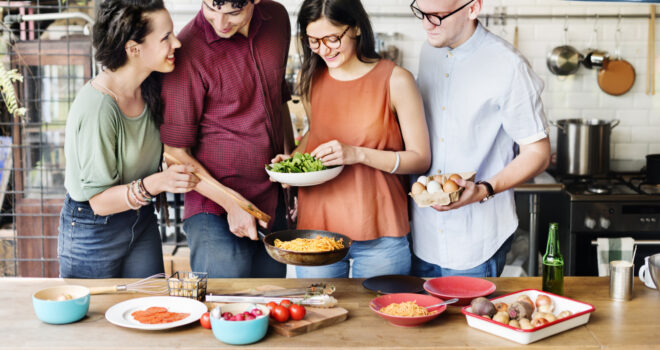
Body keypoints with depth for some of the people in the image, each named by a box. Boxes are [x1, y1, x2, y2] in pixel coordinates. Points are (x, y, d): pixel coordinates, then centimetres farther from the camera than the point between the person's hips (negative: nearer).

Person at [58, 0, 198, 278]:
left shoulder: (150, 86, -6)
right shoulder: (97, 108, -28)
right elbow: (100, 200, -25)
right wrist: (154, 184, -38)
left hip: (142, 221, 7)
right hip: (93, 230, -6)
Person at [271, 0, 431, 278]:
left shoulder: (395, 80, -7)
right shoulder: (313, 78, 6)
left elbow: (421, 158, -6)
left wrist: (357, 154, -19)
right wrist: (292, 160, 1)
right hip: (316, 228, 3)